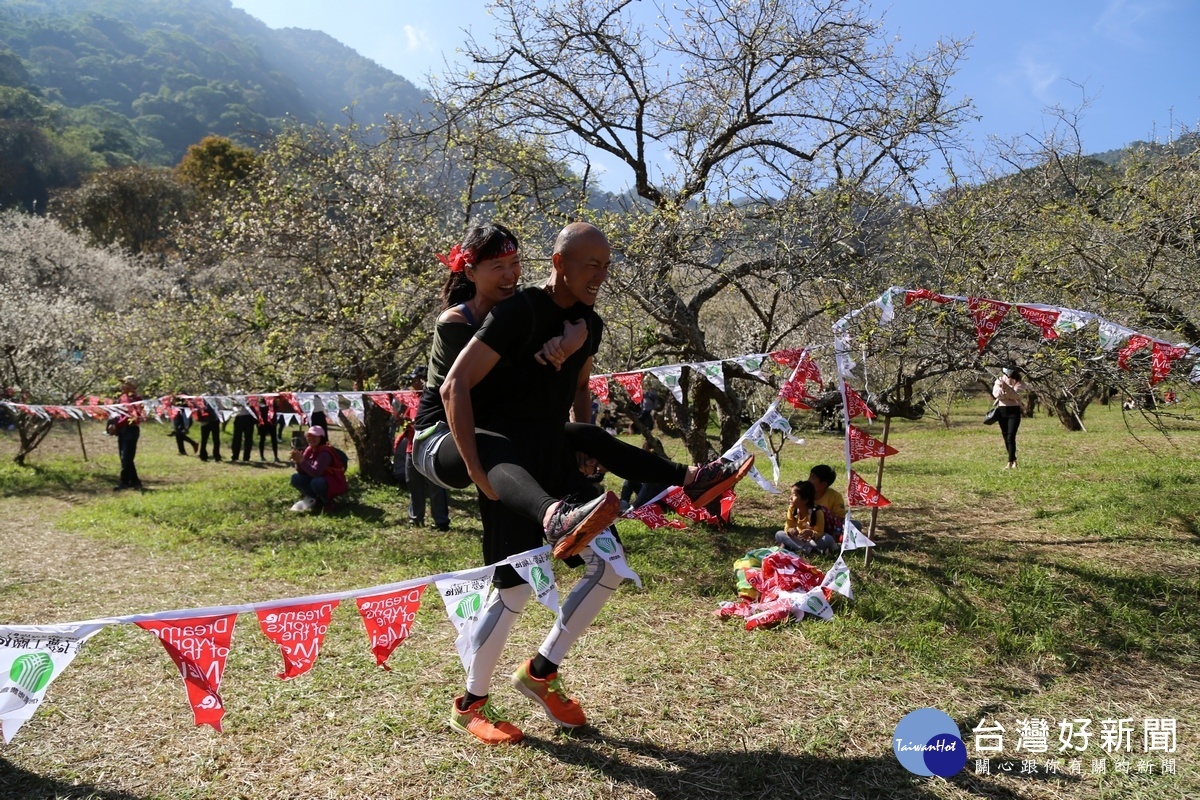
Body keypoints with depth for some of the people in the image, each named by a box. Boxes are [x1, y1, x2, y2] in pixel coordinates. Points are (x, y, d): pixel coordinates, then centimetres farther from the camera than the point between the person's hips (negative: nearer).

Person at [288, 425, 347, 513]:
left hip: (334, 484, -8)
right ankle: (315, 499, 5)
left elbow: (315, 472, -34)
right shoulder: (309, 450, -1)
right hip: (319, 480, 8)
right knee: (296, 478, -6)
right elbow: (302, 472, -4)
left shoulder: (325, 453, -25)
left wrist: (302, 460, -34)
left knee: (316, 482, -38)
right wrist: (298, 461, -23)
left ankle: (328, 503, -9)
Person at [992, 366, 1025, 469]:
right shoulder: (999, 380, 5)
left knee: (1011, 437, -13)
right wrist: (1001, 388, -27)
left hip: (1014, 411, -4)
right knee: (1005, 436, 11)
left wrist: (1006, 387, -33)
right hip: (1001, 411, 4)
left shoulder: (1019, 383, -6)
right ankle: (1014, 460, 24)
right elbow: (995, 393, -9)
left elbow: (1015, 395, -22)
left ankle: (1010, 462, -13)